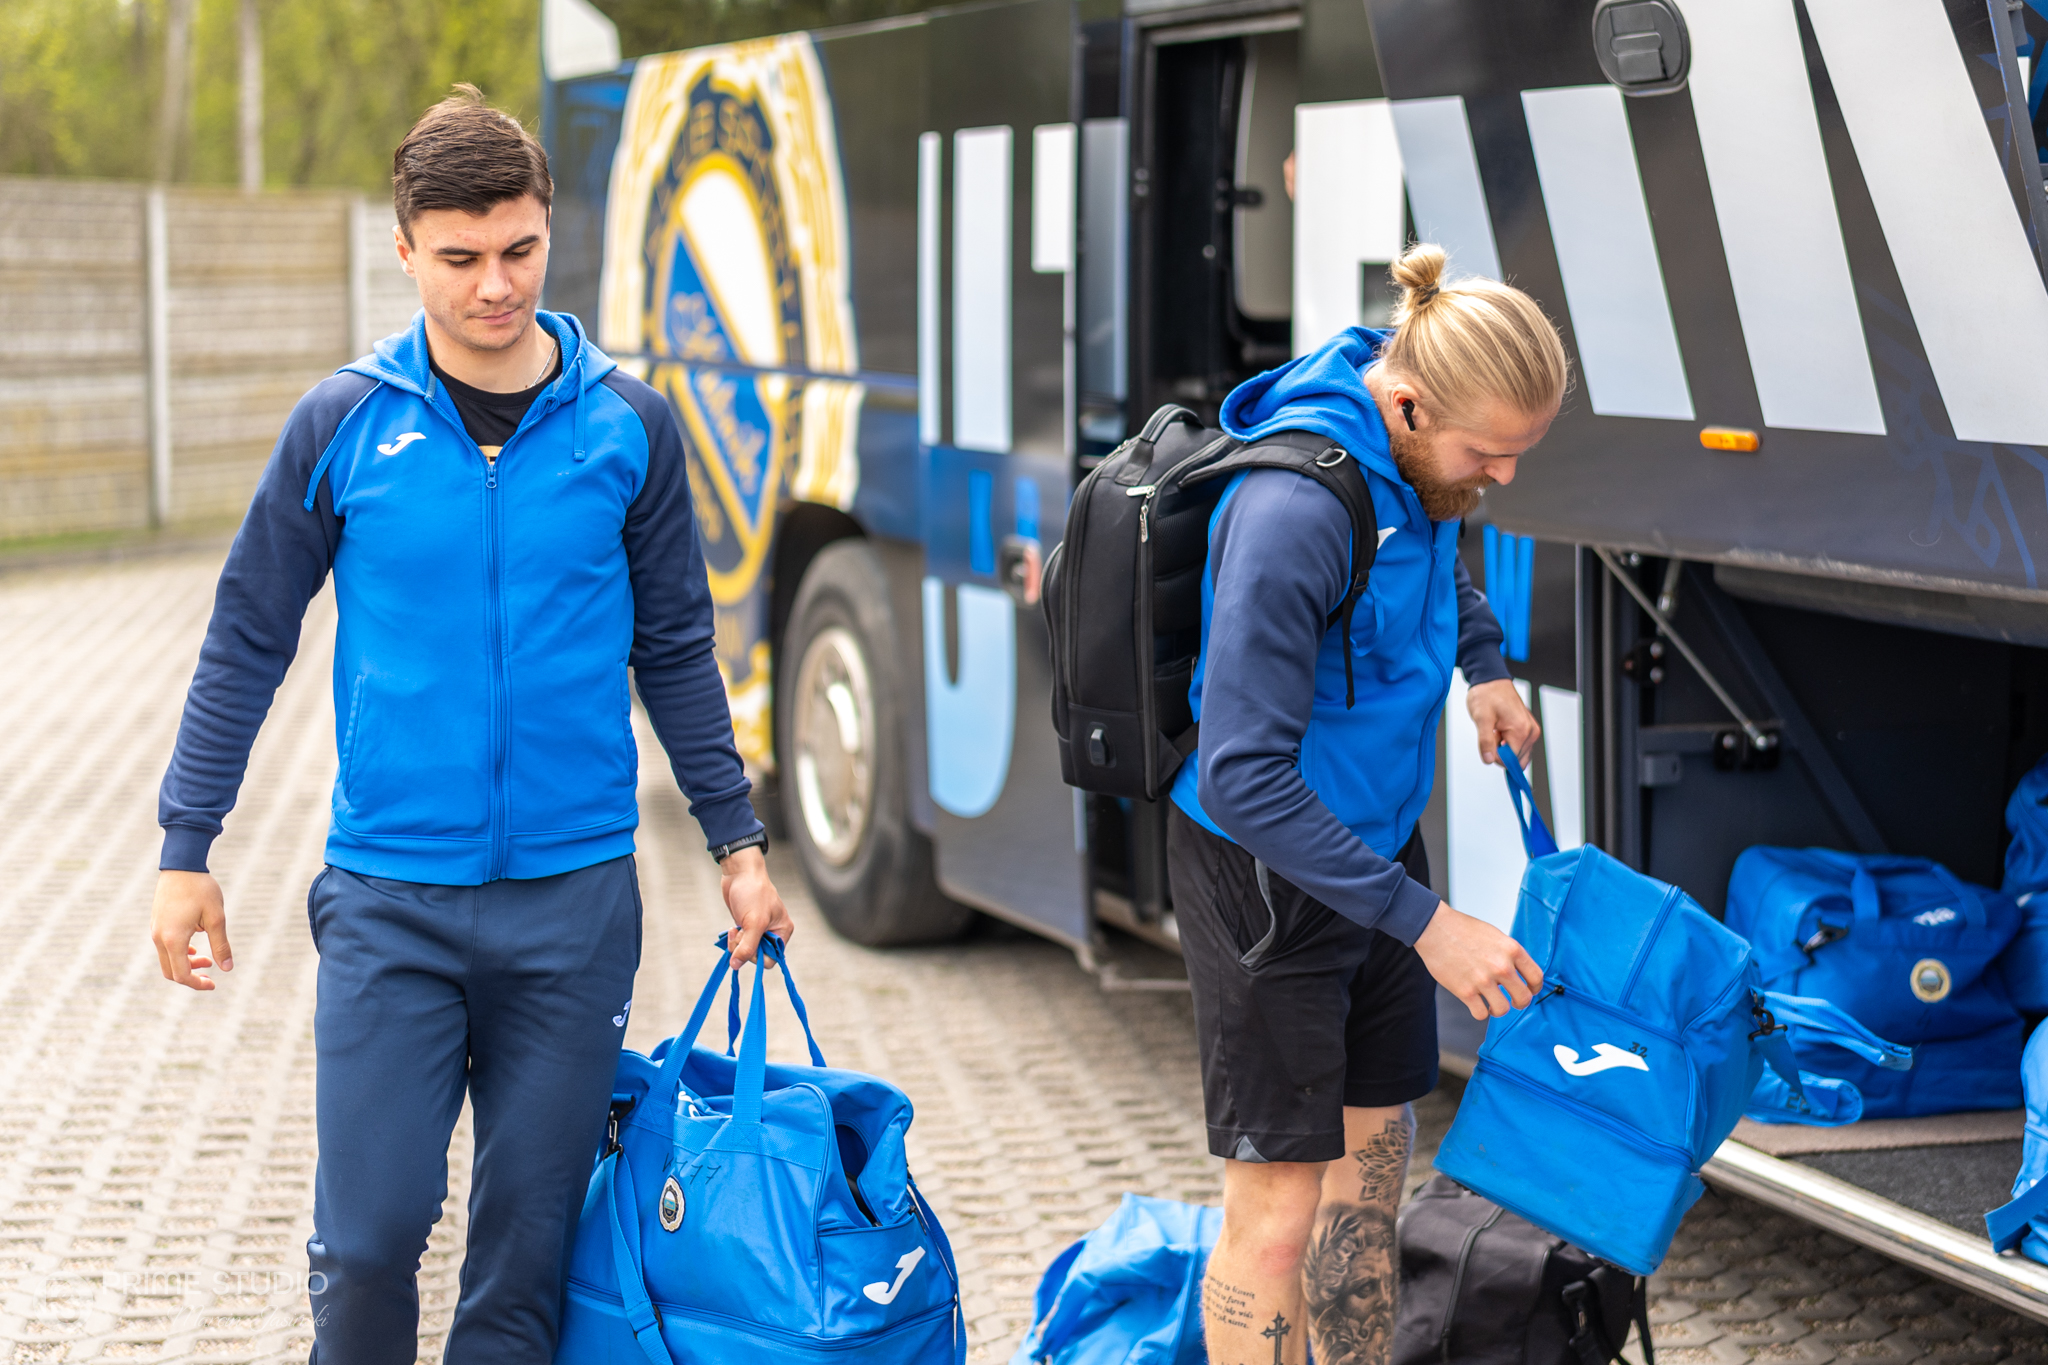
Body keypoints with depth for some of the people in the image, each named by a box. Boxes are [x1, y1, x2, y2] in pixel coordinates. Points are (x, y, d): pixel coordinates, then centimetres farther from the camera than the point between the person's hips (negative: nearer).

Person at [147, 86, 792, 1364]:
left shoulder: (627, 425, 2)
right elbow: (247, 643, 6)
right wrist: (187, 848, 4)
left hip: (574, 898, 1)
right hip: (390, 902, -1)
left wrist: (738, 839, 9)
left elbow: (676, 650, 11)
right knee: (370, 1230, -4)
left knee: (533, 1241, 6)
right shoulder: (344, 424, -1)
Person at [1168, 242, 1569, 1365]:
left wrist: (1482, 663, 9)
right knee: (1278, 1204, -5)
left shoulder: (1417, 457, -3)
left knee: (1373, 1157, 16)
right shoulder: (1293, 512, -31)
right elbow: (1243, 776, -32)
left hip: (1371, 845, 9)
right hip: (1265, 866, -9)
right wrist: (1426, 922, -32)